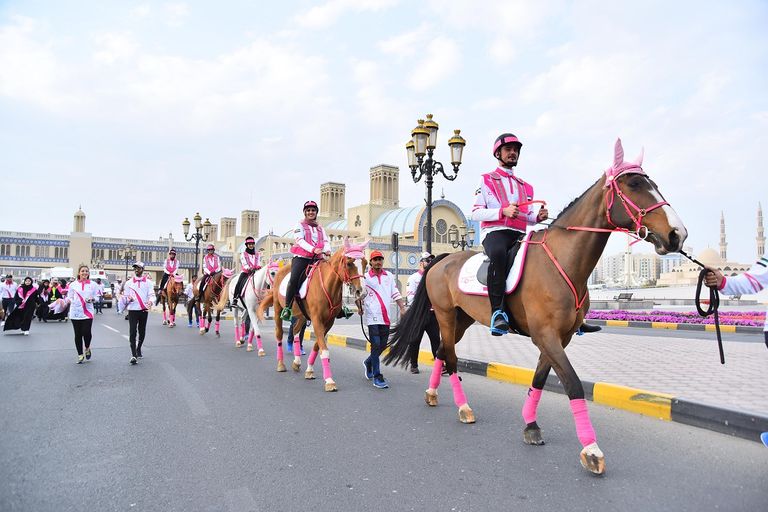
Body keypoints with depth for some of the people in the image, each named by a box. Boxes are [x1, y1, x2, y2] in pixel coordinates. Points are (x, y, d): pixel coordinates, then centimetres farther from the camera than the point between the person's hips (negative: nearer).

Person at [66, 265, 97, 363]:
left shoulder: (93, 284, 6)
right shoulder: (73, 285, 7)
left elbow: (97, 297, 8)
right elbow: (69, 297, 10)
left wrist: (92, 299, -13)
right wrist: (69, 300, -12)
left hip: (88, 312, -1)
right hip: (75, 312, 1)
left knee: (86, 332, -11)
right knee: (78, 334, 5)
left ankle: (87, 348, 20)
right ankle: (80, 355, 18)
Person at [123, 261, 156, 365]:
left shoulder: (148, 282, 5)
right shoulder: (128, 283, 7)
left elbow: (151, 295, -4)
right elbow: (124, 296, 10)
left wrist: (150, 301, -25)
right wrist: (128, 299, -13)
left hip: (144, 310, 1)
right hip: (132, 310, -1)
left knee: (142, 332, 12)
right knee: (132, 332, -10)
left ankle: (138, 349, 33)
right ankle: (133, 355, -13)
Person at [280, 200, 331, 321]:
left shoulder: (320, 228, 23)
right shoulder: (300, 226, 8)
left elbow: (326, 241, 11)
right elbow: (300, 240, -8)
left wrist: (327, 250, -14)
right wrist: (313, 249, -25)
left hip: (316, 259, 4)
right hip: (301, 258, -4)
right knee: (294, 280, -26)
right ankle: (287, 308, -19)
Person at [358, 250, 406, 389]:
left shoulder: (389, 276, 11)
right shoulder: (365, 277, -1)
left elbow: (395, 294, 11)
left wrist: (402, 308, 4)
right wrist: (359, 306, -16)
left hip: (385, 317, 5)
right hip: (372, 316, -5)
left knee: (383, 345, 11)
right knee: (376, 345, -8)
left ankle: (368, 362, 38)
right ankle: (377, 377, -2)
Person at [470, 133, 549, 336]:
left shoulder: (525, 187, 27)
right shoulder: (486, 180, 13)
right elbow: (476, 213, 2)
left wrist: (538, 216, 5)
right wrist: (503, 211, -12)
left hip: (519, 235, 5)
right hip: (494, 232, -5)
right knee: (498, 254, -39)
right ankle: (497, 311, -39)